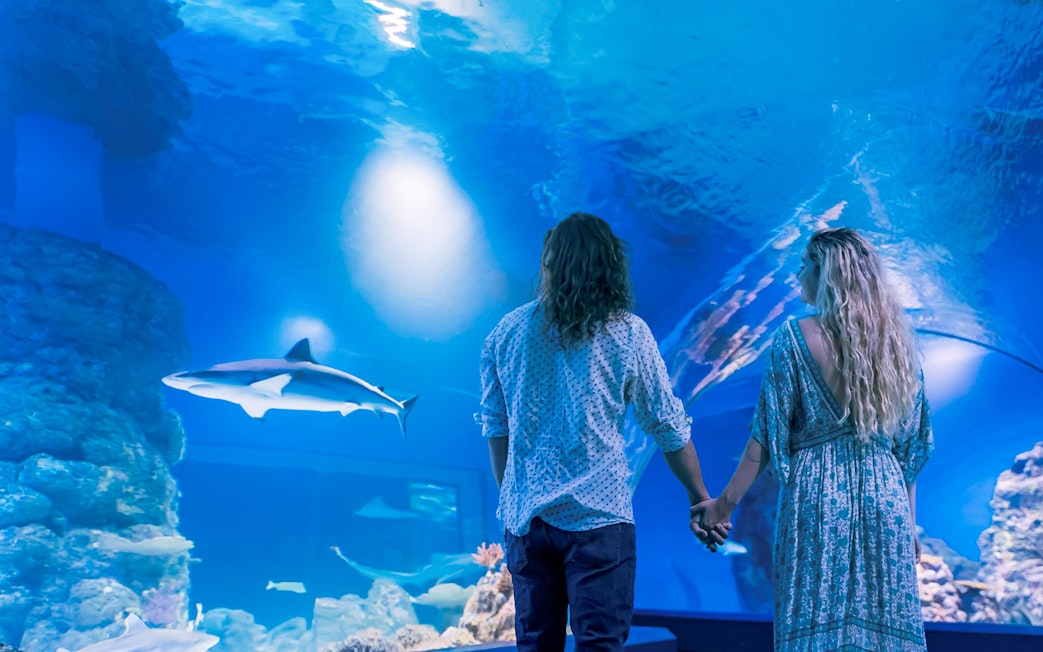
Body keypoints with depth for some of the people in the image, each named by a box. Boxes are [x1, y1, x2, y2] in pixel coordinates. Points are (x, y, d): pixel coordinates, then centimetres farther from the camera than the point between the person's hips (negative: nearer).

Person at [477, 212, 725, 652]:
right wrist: (701, 500, 12)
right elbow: (669, 428, 0)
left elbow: (495, 428, 9)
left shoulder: (505, 332, 3)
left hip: (525, 517, 3)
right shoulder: (628, 333, -4)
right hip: (598, 517, -3)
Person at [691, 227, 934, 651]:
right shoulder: (896, 339, 7)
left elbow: (767, 434, -7)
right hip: (885, 503, 4)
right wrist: (909, 520, 16)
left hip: (815, 499, -4)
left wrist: (726, 503, -1)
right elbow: (911, 445, 10)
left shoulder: (796, 337, -5)